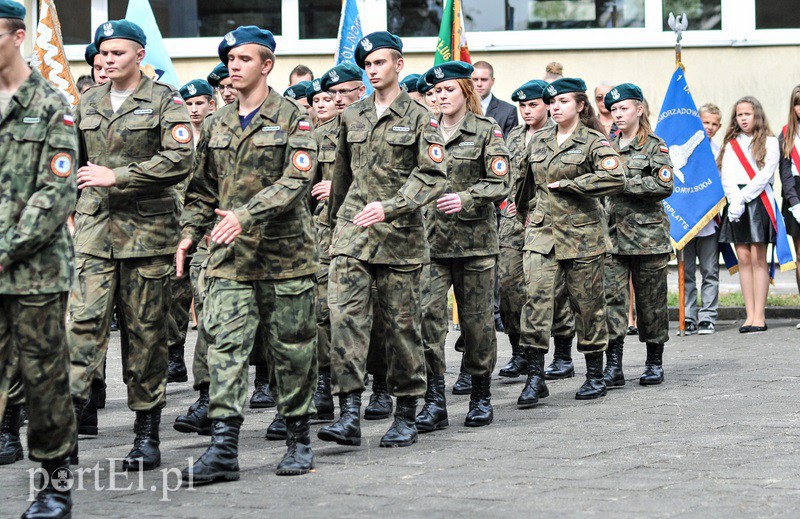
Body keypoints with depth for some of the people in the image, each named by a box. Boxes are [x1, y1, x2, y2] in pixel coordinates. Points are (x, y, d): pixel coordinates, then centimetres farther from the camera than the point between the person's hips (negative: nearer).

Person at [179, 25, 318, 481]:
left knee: (293, 349, 5)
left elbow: (296, 180, -16)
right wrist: (190, 231, 7)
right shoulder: (218, 125, 13)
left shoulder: (293, 119, -4)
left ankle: (299, 442, 18)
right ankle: (224, 449, -10)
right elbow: (203, 186, 21)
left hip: (284, 254, -4)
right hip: (230, 256, 4)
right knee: (225, 345, -7)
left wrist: (246, 215, -26)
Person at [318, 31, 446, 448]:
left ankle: (406, 417, 14)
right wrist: (335, 220, 27)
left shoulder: (419, 118, -2)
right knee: (345, 316, -11)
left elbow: (432, 176, -11)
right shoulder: (352, 116, 13)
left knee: (401, 325, 3)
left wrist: (389, 207, -22)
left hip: (399, 235, -3)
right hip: (352, 232, 4)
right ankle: (349, 415, -13)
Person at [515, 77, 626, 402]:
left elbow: (616, 179, -21)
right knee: (536, 296, -11)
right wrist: (527, 211, 29)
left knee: (587, 303, 4)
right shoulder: (539, 141, 12)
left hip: (582, 233, -4)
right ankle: (535, 375, -11)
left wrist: (567, 184, -16)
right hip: (542, 231, 4)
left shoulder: (593, 141, -5)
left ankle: (595, 376, 16)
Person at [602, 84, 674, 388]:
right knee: (611, 297, -6)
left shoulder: (655, 146, 0)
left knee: (651, 300, 3)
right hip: (611, 233, 4)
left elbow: (664, 186, -11)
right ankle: (613, 366, -6)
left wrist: (627, 183, -14)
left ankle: (654, 363, 16)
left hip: (647, 234, -4)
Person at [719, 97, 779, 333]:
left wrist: (743, 197, -12)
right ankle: (750, 315, 0)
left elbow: (764, 176, -6)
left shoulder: (769, 143, 5)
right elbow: (726, 176, 6)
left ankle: (759, 316, -8)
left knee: (758, 258, -8)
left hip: (757, 201, -4)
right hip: (735, 204, 4)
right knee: (743, 258, 0)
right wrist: (734, 200, -11)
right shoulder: (731, 145, 17)